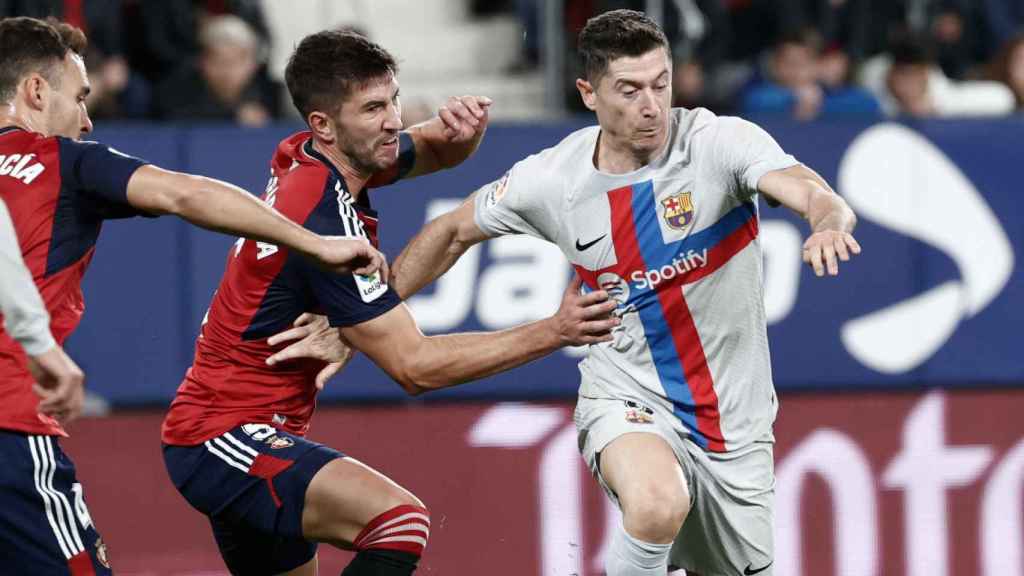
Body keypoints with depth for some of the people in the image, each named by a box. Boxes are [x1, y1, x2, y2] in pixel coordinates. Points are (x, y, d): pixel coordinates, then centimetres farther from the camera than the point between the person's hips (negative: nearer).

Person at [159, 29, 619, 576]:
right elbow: (413, 365, -22)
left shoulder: (304, 159, 3)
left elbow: (437, 151, 22)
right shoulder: (324, 218, -23)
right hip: (223, 436, -11)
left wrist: (461, 128, -3)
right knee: (399, 518, -29)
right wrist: (552, 332, -23)